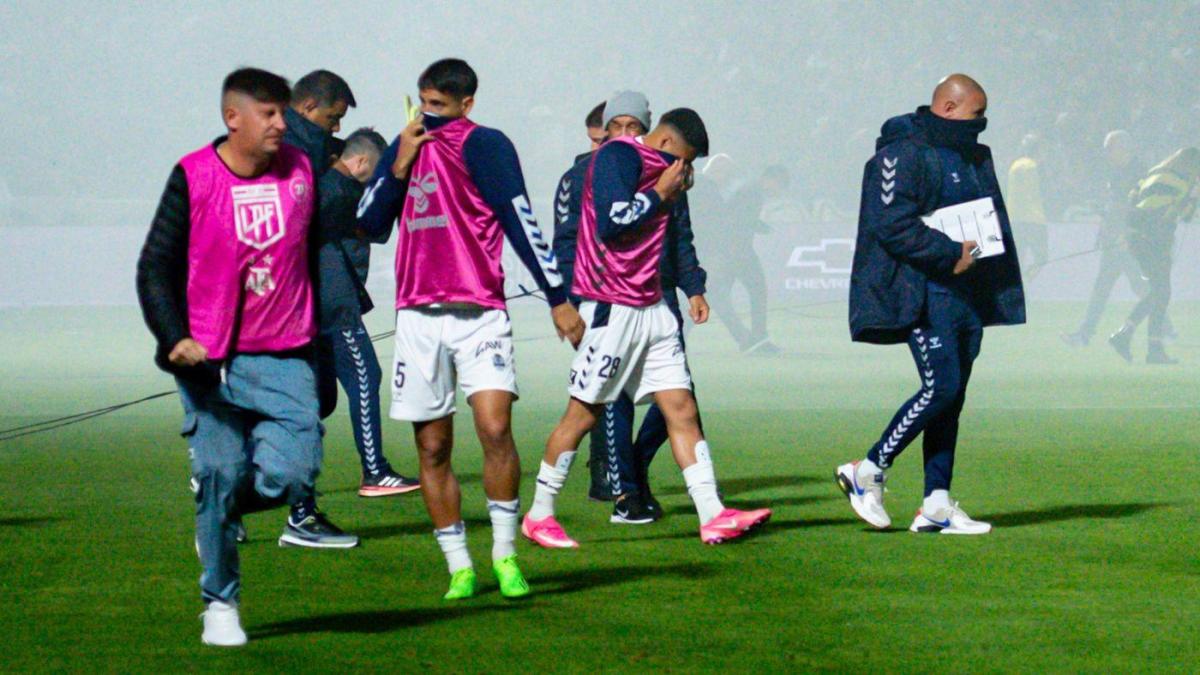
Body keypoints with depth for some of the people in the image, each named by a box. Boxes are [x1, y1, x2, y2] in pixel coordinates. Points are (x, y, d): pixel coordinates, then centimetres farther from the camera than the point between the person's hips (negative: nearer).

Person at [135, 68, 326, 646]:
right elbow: (156, 268, -2)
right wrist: (174, 338, -16)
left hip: (284, 359, 2)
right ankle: (220, 604, 15)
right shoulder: (192, 178, -4)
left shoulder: (300, 171, 6)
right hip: (210, 361, -2)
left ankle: (223, 513, 21)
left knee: (291, 477, -12)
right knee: (220, 476, -3)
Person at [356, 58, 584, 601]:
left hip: (478, 314, -5)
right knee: (432, 448, 4)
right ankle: (459, 567, 12)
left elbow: (519, 221, -7)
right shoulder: (407, 146, 15)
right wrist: (399, 166, -2)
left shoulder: (484, 145, -1)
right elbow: (369, 223, 13)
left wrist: (557, 297, -12)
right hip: (417, 315, 5)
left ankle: (505, 555, -6)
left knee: (495, 428, -18)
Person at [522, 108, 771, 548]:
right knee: (583, 413, -1)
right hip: (612, 309, -9)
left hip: (651, 309, 9)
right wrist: (660, 193, -11)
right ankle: (538, 516, 10)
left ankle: (713, 516, -2)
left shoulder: (659, 171, 17)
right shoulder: (618, 158, -11)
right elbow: (612, 224, -23)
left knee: (682, 409, 1)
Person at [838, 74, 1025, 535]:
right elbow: (892, 223, -18)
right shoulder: (905, 154, -9)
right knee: (941, 386, -16)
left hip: (967, 294, 9)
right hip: (925, 294, -9)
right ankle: (868, 471, -2)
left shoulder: (975, 158, 19)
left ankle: (936, 505, 8)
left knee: (951, 395, 6)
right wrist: (949, 254, -19)